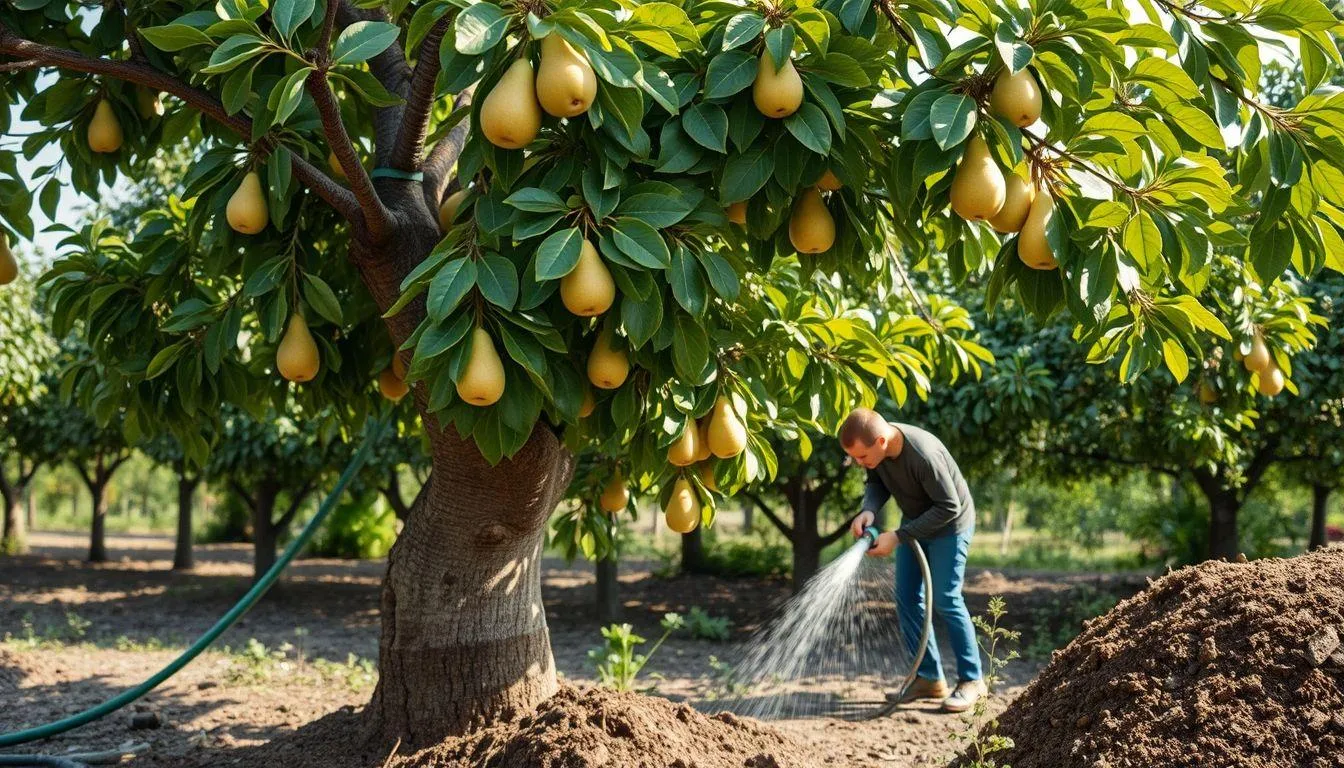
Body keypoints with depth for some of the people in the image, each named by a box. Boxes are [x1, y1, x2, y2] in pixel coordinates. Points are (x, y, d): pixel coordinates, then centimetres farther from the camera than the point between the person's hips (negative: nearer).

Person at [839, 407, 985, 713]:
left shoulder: (924, 454, -38)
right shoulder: (874, 448, -17)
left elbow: (949, 507, -29)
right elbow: (876, 483, 1)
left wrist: (898, 537, -29)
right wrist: (868, 510, -22)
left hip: (949, 525, -7)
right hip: (914, 521, 7)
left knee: (945, 600, -8)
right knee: (907, 599, 5)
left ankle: (972, 679, 6)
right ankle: (929, 677, 15)